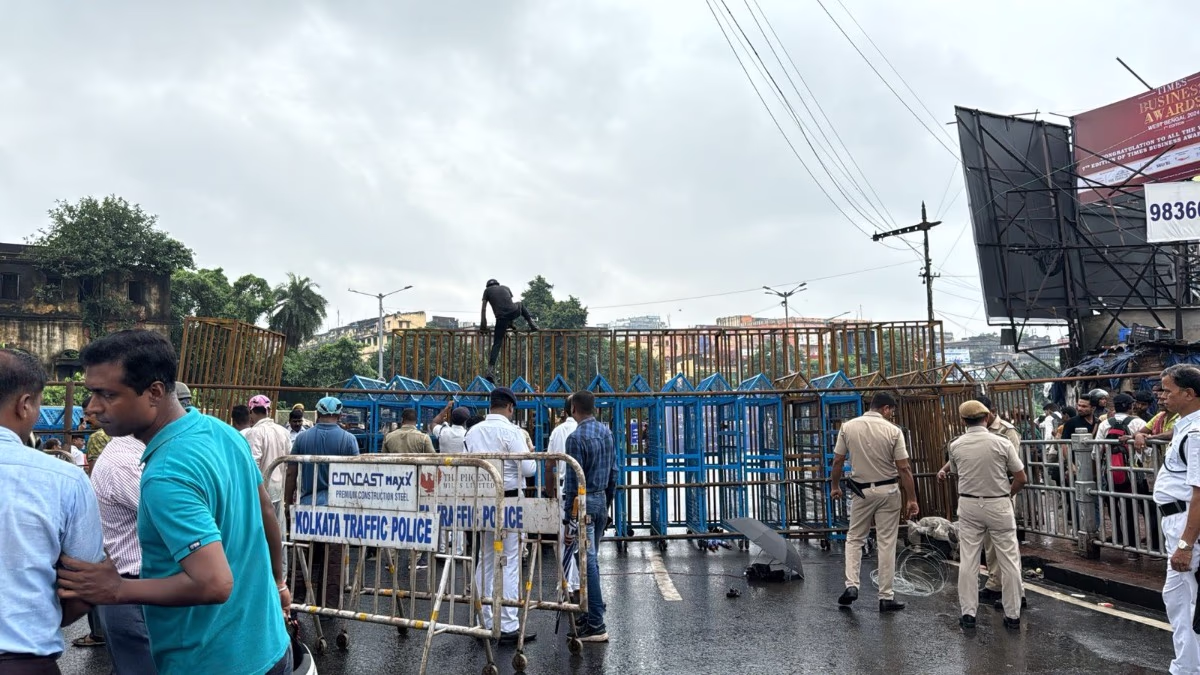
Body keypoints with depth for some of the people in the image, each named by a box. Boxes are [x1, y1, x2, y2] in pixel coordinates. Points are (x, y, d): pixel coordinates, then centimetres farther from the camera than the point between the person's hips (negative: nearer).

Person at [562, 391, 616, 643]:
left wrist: (567, 518, -12)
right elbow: (613, 471, 13)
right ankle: (593, 609, 27)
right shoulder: (607, 432, 8)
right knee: (592, 559, 18)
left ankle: (596, 625, -4)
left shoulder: (577, 437, -15)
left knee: (588, 561, -6)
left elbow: (573, 480, -16)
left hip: (584, 502, -8)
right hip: (601, 499, 8)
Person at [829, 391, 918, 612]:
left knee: (854, 539, 15)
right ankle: (886, 597, 10)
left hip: (862, 491, 1)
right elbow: (904, 469, -11)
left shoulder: (848, 427, -5)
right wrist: (911, 499, -4)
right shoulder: (893, 430, -11)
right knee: (887, 543, 6)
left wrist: (835, 486, 14)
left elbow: (837, 461, 0)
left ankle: (851, 585, 0)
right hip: (889, 491, -1)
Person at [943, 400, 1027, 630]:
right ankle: (1013, 615, 13)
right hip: (998, 505, -2)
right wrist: (1007, 495, 12)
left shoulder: (956, 445, -3)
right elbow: (1021, 478, -4)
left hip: (969, 505, 2)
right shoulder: (1001, 443, -10)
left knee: (968, 560, 6)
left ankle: (968, 613, 9)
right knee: (1009, 560, 8)